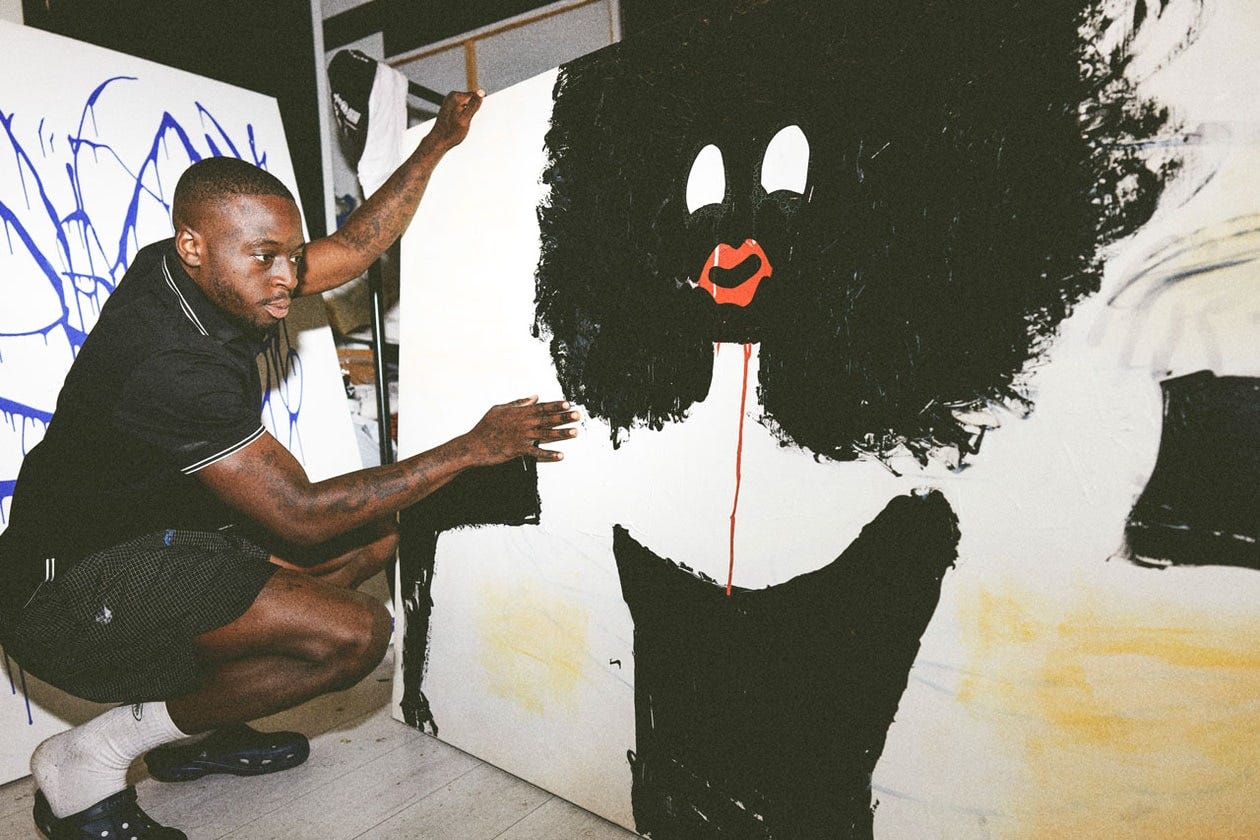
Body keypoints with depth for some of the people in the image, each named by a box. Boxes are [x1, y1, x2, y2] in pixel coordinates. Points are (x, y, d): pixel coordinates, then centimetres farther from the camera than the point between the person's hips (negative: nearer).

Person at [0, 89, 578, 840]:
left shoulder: (195, 277, -5)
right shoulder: (171, 364, -31)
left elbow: (353, 248, 6)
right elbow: (301, 515, -28)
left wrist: (437, 145, 1)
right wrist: (471, 449, -28)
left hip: (159, 542, 9)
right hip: (72, 595, -9)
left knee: (378, 535, 6)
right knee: (355, 632, -26)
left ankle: (201, 726, 13)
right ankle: (89, 760, -4)